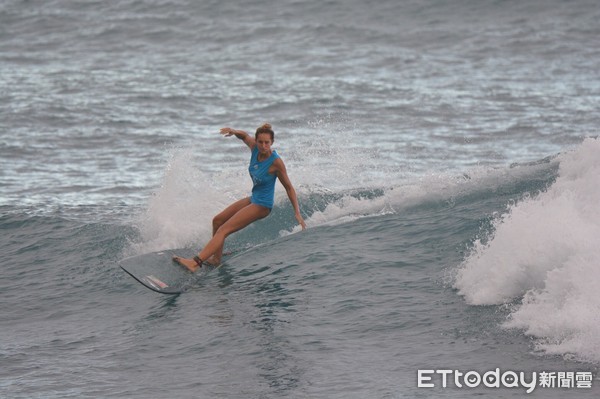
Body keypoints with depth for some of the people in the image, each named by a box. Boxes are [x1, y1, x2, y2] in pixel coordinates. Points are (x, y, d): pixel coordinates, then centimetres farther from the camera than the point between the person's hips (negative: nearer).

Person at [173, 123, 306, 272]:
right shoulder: (255, 147, -8)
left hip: (262, 205, -9)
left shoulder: (276, 162, -25)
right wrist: (234, 131, -10)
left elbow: (289, 188, -17)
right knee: (217, 221, 19)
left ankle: (195, 262, -18)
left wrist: (297, 213, -20)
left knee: (224, 230, -14)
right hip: (253, 198, 9)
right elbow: (244, 135, 14)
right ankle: (216, 259, 30)